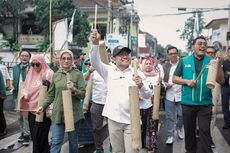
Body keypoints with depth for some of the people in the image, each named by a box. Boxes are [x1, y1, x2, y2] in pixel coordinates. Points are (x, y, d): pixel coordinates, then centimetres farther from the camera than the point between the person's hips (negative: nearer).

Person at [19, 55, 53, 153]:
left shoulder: (49, 73, -9)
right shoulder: (31, 73, 10)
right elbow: (25, 86, 16)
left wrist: (46, 82, -30)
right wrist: (24, 94, -4)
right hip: (31, 108, 7)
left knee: (39, 137, -6)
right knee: (34, 136, 14)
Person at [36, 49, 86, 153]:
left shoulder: (78, 74, -2)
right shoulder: (56, 75, 7)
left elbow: (83, 94, -5)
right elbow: (51, 95, 14)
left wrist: (73, 90, -23)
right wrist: (43, 106, 4)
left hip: (73, 112, -2)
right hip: (58, 112, 2)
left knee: (73, 140, 13)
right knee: (56, 141, 1)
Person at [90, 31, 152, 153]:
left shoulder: (136, 73, 3)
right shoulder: (109, 71, 6)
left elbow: (147, 95, -1)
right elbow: (95, 62, -9)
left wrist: (140, 86, -23)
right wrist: (95, 44, -23)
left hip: (132, 120, -1)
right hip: (113, 119, 1)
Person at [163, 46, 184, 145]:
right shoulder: (165, 66, 7)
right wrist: (164, 84, -8)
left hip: (180, 94, -1)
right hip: (169, 95, 2)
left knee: (182, 115, 8)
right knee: (170, 117, 7)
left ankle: (179, 129, 37)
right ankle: (170, 136, 18)